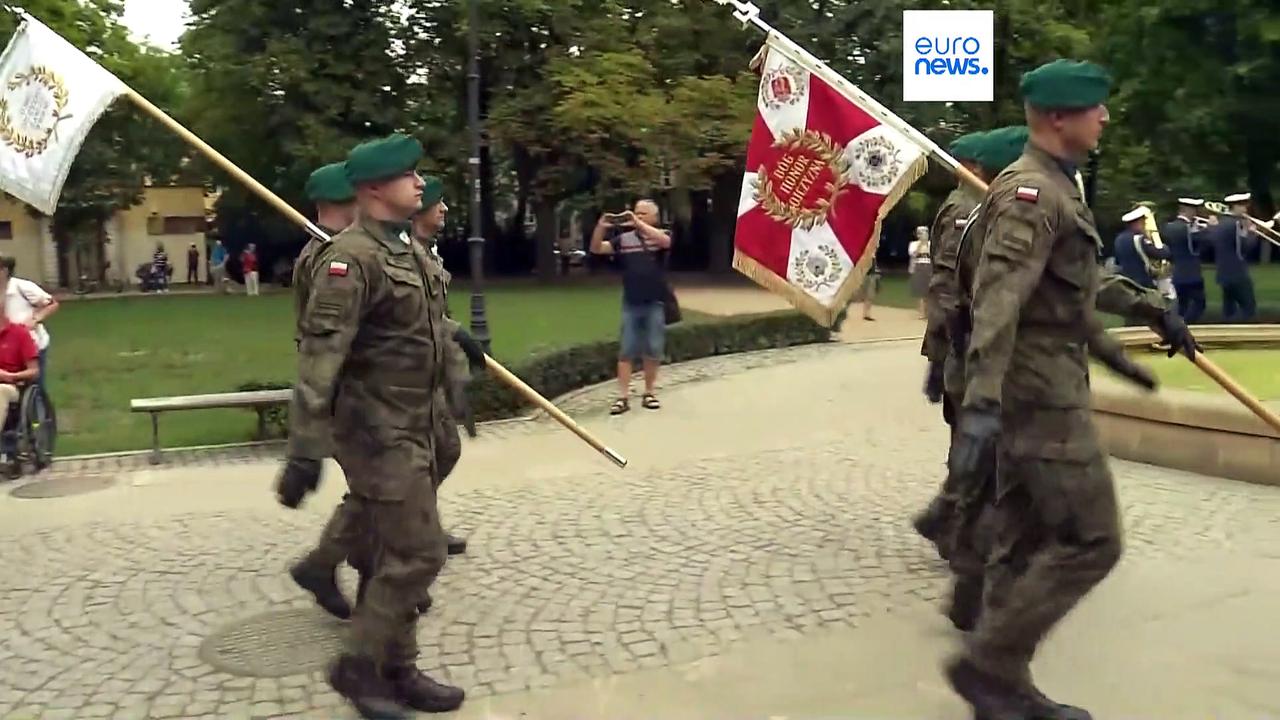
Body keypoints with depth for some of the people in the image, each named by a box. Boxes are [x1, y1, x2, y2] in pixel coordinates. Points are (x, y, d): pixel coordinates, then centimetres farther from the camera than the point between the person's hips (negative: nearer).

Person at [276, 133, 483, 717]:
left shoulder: (406, 246, 10)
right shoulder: (353, 255, -19)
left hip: (410, 425, 9)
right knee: (417, 552, -6)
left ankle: (395, 670, 27)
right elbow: (320, 352, -25)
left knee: (395, 555, 15)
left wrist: (452, 335, 44)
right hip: (378, 428, -9)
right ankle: (358, 666, 10)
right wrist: (305, 447, -30)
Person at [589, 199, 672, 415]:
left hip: (655, 304, -1)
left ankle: (649, 393, 19)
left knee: (652, 351, 6)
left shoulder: (661, 235, 0)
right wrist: (601, 226, -19)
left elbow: (665, 242, -25)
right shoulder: (624, 239, 5)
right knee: (626, 351, -1)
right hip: (631, 304, 1)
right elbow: (596, 249, -2)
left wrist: (637, 223, -30)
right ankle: (623, 397, 1)